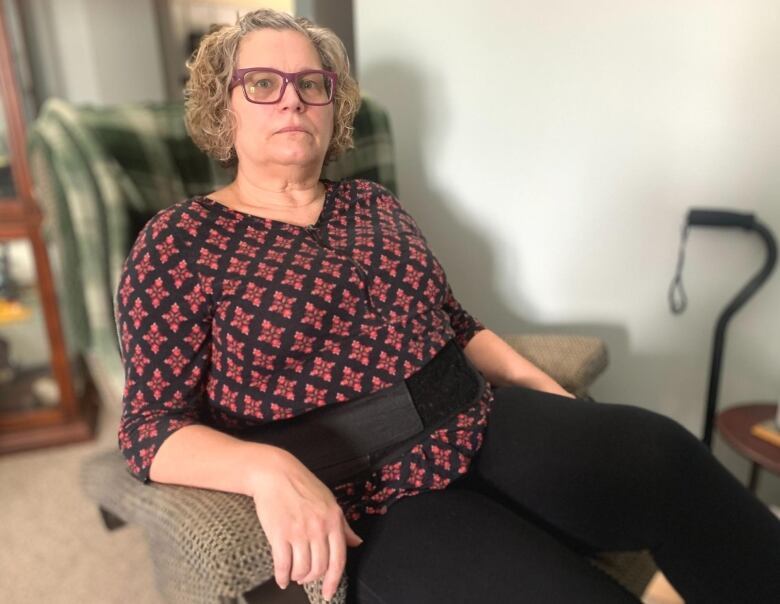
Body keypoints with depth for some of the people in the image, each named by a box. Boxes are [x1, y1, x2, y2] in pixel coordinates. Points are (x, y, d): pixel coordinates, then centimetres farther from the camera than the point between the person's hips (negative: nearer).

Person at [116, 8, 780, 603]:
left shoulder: (375, 204, 14)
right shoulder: (181, 238, 0)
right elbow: (150, 424, -6)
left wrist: (552, 393, 6)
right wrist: (268, 469, -25)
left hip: (487, 428, 5)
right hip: (368, 506, -4)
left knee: (659, 451, -19)